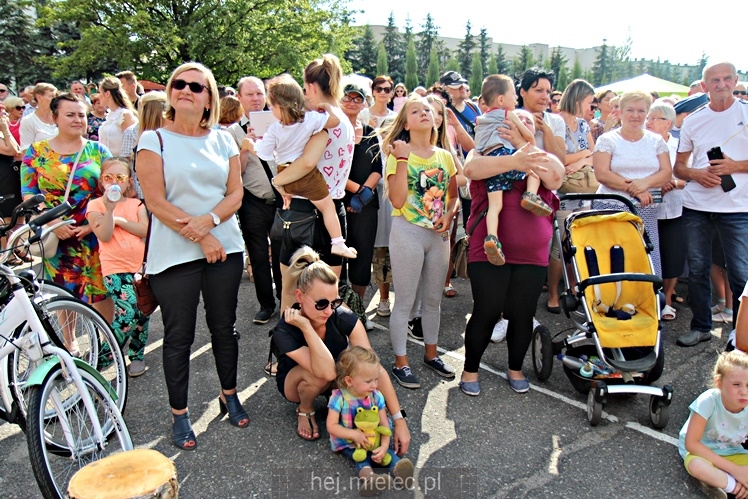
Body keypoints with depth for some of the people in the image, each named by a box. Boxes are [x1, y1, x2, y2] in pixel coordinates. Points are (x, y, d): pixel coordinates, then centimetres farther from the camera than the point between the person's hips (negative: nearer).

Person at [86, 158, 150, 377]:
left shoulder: (136, 204, 12)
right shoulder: (96, 205, 4)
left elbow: (145, 230, -4)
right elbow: (104, 236, -10)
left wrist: (119, 220, -9)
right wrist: (110, 208, -18)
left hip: (141, 266, 4)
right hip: (115, 269, -4)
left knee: (143, 314, 6)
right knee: (128, 313, -17)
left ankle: (137, 355, 23)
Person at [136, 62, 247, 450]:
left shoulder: (223, 140, 8)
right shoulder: (154, 140, -1)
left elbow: (236, 193, 3)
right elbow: (156, 201, -9)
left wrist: (208, 220, -15)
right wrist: (201, 238, -13)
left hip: (225, 247, 3)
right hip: (174, 254, -3)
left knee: (224, 328, 13)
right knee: (178, 337, 5)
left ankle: (229, 395, 32)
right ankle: (179, 414, 20)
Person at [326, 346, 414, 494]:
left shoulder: (376, 396, -8)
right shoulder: (339, 398, -18)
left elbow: (384, 424, -9)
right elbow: (331, 426, -17)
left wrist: (384, 446, -24)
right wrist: (354, 434, -26)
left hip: (373, 438, 3)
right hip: (348, 442, -3)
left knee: (384, 451, -24)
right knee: (361, 456, -31)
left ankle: (398, 467, -48)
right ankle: (367, 474, -56)